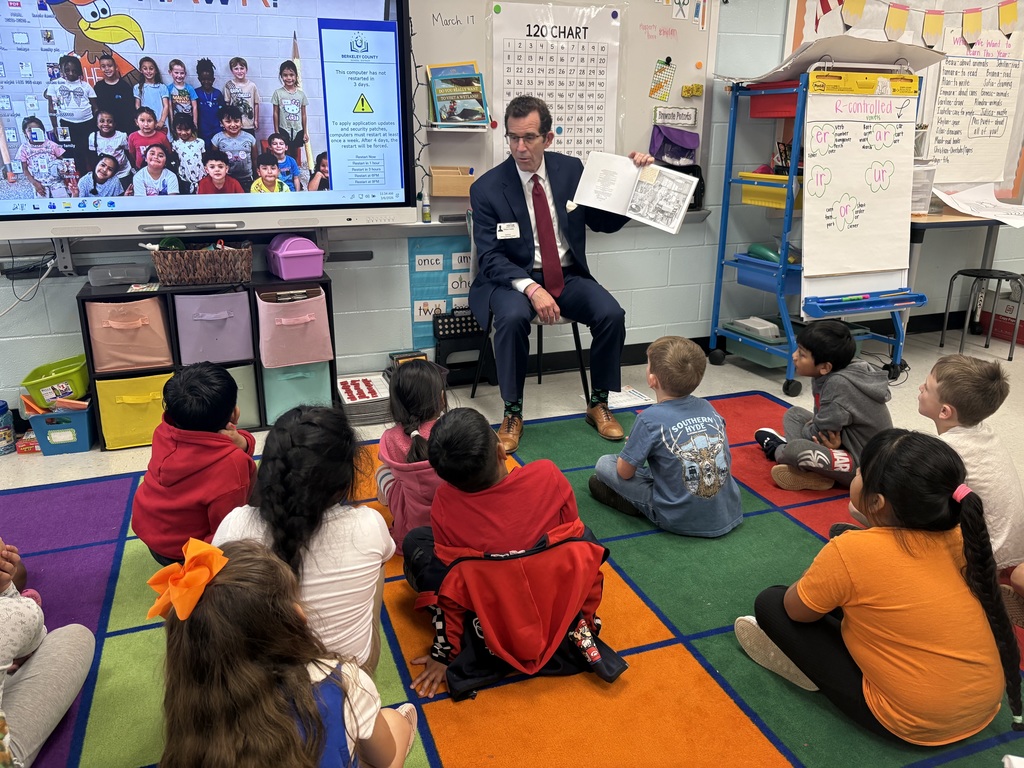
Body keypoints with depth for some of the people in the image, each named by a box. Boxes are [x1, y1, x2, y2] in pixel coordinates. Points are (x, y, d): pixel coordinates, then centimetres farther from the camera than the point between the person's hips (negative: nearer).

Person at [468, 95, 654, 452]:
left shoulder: (571, 169, 3)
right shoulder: (486, 188, -7)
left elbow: (605, 222, 10)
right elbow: (489, 258, -12)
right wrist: (530, 288, -28)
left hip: (568, 276, 3)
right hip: (514, 279, -3)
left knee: (612, 314, -22)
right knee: (513, 317, -35)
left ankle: (598, 404, -1)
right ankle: (512, 413, -17)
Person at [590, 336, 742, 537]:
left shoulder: (650, 419, -16)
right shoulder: (708, 408, 0)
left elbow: (625, 472, -8)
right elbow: (727, 462, 12)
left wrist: (632, 448, 15)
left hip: (681, 521, -5)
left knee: (604, 464, 3)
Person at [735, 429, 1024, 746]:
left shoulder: (851, 552, -26)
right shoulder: (957, 535, -9)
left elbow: (796, 610, -7)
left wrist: (822, 577, 10)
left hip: (916, 723, -6)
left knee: (770, 603, 1)